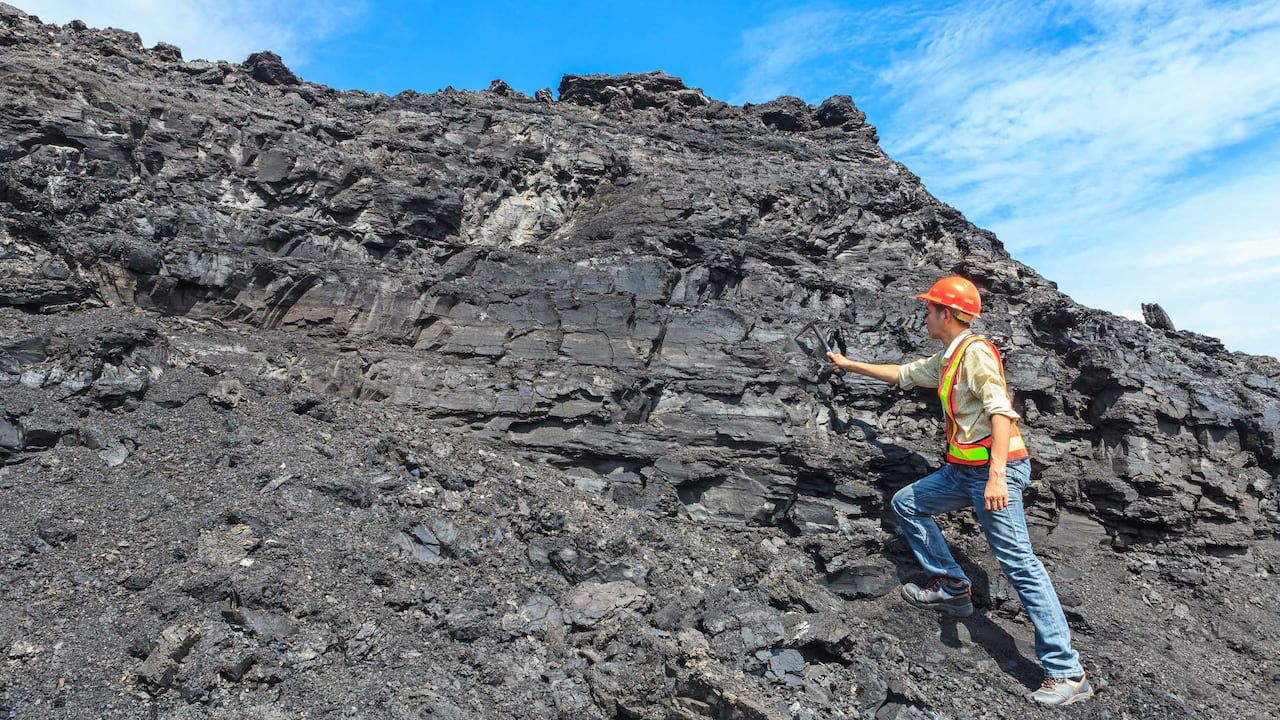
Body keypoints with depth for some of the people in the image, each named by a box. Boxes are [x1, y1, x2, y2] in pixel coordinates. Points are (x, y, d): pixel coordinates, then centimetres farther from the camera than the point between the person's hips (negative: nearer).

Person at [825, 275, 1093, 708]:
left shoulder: (975, 351, -12)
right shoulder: (945, 361, 16)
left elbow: (1000, 412, -21)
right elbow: (903, 375, 29)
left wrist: (996, 475, -28)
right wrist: (850, 365, 33)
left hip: (995, 470, -10)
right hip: (963, 470, 10)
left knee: (1019, 564, -8)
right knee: (906, 505, 15)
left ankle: (1067, 674, -1)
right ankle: (952, 586, 17)